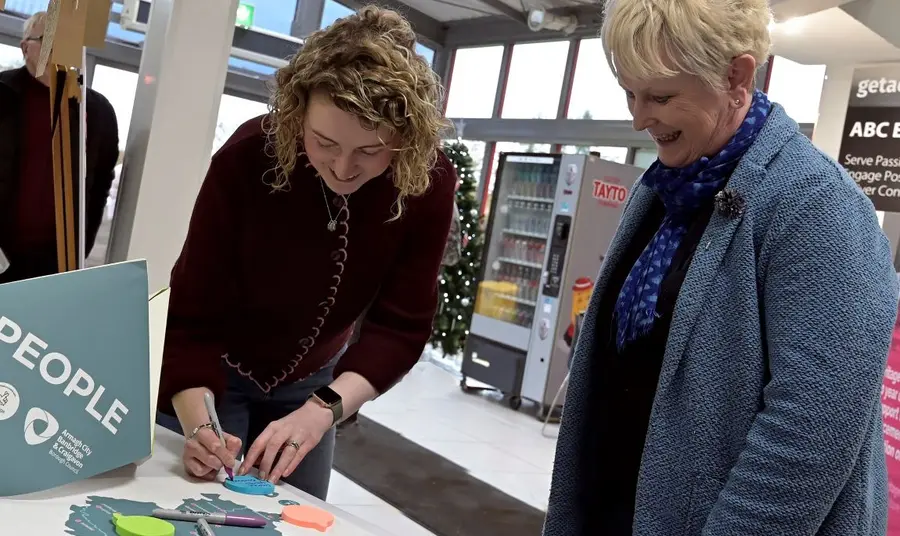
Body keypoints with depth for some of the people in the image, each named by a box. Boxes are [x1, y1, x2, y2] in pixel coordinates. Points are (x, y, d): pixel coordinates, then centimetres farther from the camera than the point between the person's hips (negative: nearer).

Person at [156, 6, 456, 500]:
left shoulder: (429, 182, -26)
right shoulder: (246, 159, -32)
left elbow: (401, 324, -22)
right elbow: (191, 313, -28)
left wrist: (322, 409, -36)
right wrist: (197, 423, -43)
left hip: (308, 380, 3)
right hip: (213, 370, -3)